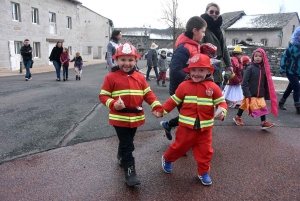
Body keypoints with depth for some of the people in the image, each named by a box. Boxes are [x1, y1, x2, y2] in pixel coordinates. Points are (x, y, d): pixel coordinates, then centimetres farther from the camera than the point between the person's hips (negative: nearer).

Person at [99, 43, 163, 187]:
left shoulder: (140, 77, 3)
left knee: (127, 142, 24)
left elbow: (148, 94, 3)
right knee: (127, 145, 0)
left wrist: (157, 106, -11)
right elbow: (103, 96, -7)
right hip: (119, 118, -5)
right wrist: (113, 104, -24)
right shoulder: (111, 77, -8)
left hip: (135, 117, 5)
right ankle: (130, 171, 12)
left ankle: (121, 157, 50)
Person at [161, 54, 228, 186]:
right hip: (186, 126, -1)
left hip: (205, 127, 1)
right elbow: (173, 101, 1)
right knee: (180, 146, 14)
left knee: (205, 151, 10)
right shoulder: (184, 86, -4)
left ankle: (203, 172, 31)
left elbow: (221, 102, -1)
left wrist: (222, 112, -21)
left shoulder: (213, 87, -4)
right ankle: (166, 159, 41)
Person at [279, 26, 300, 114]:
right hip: (291, 71, -5)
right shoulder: (292, 45, -10)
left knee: (290, 87, 14)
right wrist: (283, 69, -14)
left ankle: (281, 103, 29)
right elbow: (284, 57, -10)